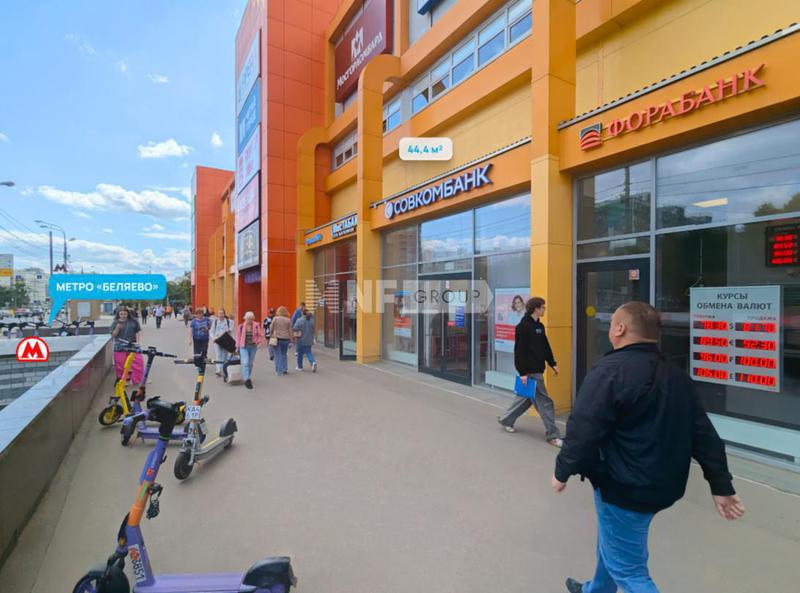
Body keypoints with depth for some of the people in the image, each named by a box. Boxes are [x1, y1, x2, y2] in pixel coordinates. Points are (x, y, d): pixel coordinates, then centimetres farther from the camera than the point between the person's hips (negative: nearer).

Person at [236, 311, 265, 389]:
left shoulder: (256, 326, -4)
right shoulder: (241, 326, -3)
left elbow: (261, 335, 3)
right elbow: (238, 336, 5)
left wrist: (257, 342, -13)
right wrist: (238, 347, 6)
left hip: (253, 347, 1)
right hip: (244, 347, -1)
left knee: (250, 363, 12)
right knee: (245, 363, -12)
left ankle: (248, 378, 29)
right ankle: (246, 380, -11)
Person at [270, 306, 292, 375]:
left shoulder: (275, 319, -4)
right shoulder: (288, 320, -1)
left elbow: (271, 329, -1)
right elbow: (290, 331, 0)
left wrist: (271, 337, 12)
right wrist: (291, 340, 7)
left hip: (277, 338, -1)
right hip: (285, 339, 1)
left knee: (278, 355, 7)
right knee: (284, 354, 17)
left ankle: (279, 370, 7)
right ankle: (284, 369, 14)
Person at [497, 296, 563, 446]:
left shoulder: (539, 326, 11)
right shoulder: (523, 326, -16)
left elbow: (546, 346, 19)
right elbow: (520, 351, -18)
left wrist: (552, 364, 16)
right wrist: (523, 372, -19)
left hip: (538, 369, 9)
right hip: (530, 371, -9)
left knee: (528, 396, 17)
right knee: (544, 401, -3)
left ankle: (506, 419, 31)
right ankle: (552, 435, 9)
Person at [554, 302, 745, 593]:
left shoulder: (609, 370, -23)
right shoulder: (677, 376, 5)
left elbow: (584, 430, -25)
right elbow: (703, 433, 8)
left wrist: (563, 471, -11)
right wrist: (721, 486, 15)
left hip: (623, 488, -9)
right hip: (662, 485, 9)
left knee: (627, 568, 8)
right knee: (613, 542, 29)